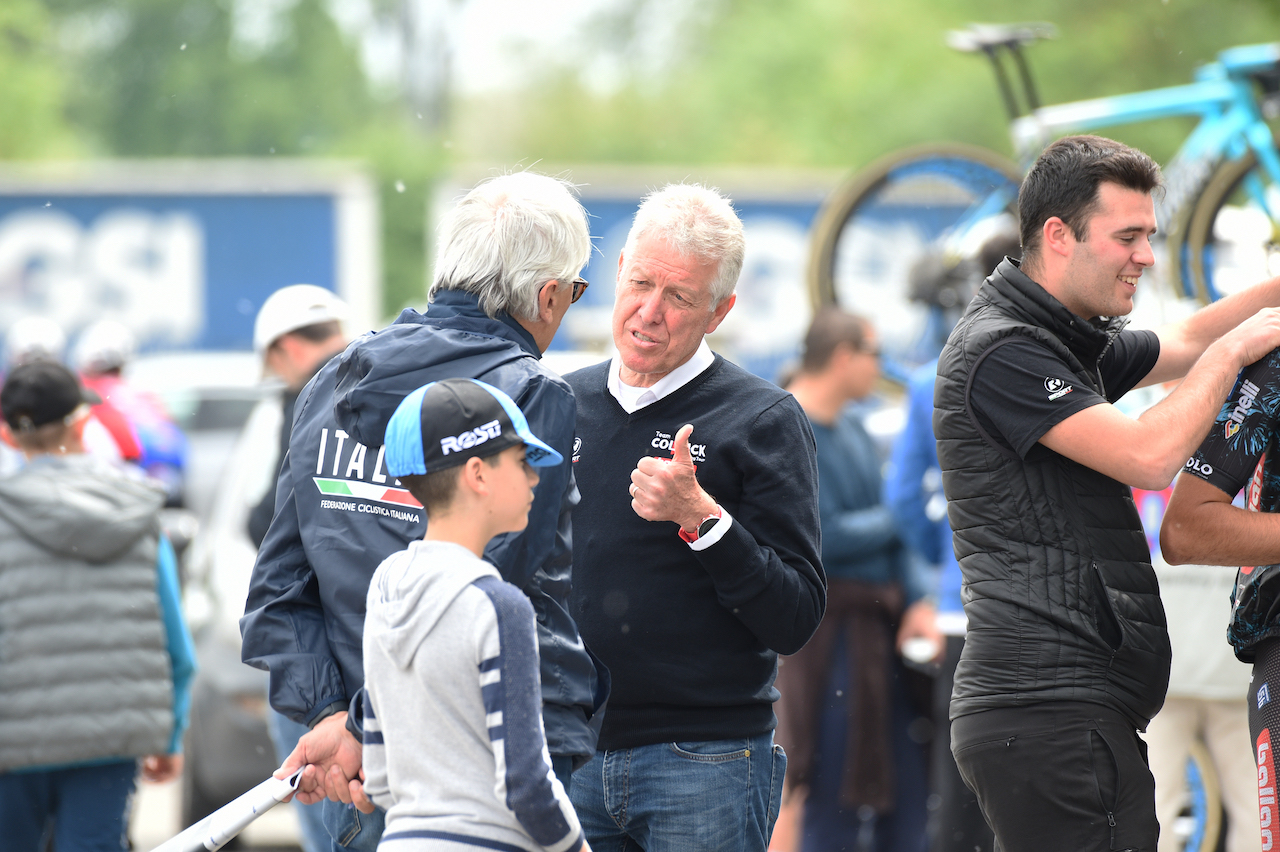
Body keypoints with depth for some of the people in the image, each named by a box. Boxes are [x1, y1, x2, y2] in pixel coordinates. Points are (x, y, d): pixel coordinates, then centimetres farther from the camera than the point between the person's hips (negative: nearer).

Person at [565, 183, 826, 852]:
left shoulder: (762, 421, -5)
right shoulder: (564, 404, 9)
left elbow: (796, 621, -11)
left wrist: (703, 520, -22)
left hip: (704, 764, -4)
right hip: (571, 757, 4)